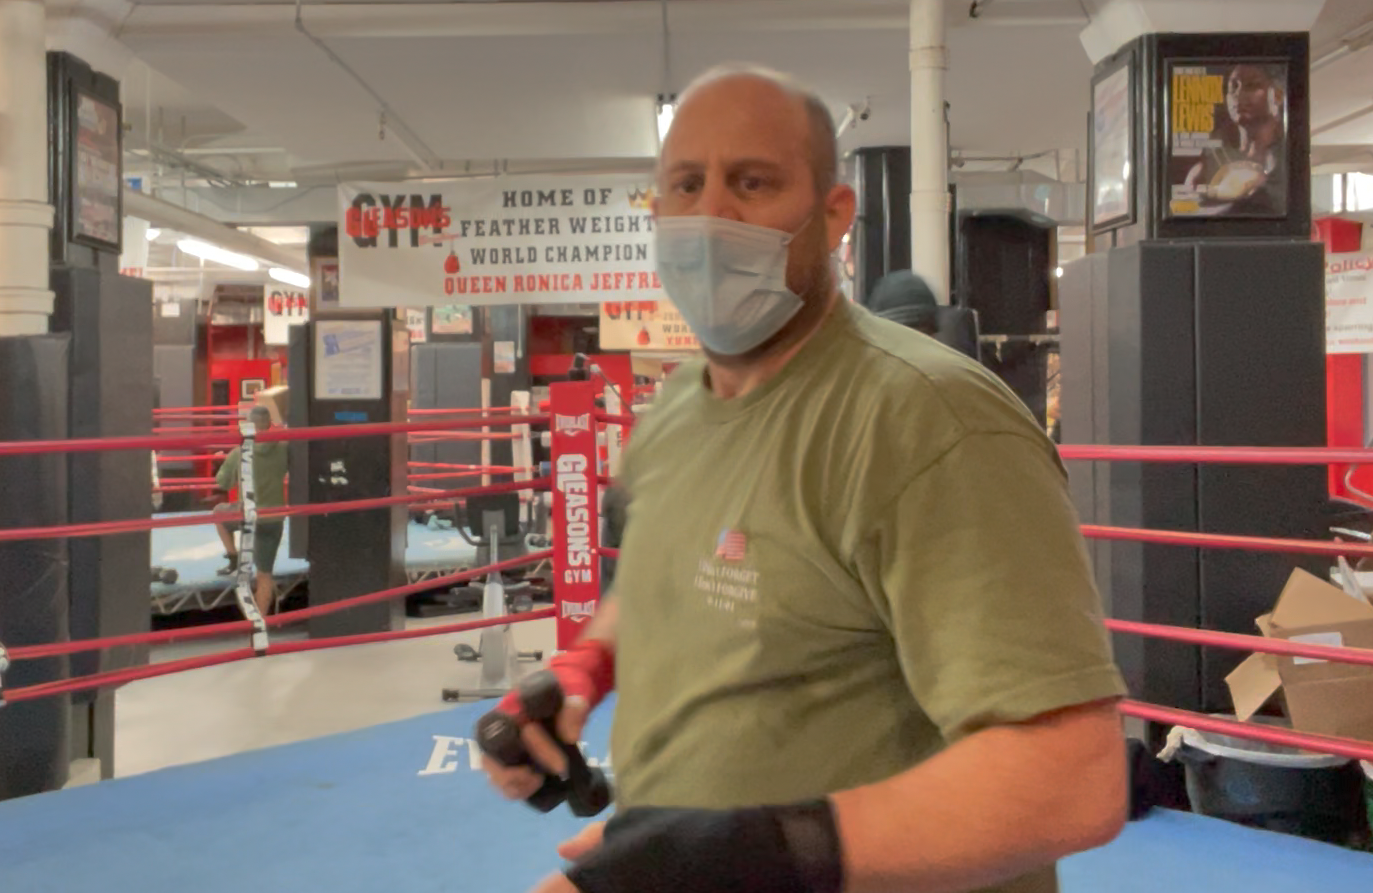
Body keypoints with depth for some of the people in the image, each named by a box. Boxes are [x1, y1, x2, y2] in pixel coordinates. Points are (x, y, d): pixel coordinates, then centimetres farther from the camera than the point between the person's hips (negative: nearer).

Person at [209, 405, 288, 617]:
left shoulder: (238, 454, -12)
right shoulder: (284, 450, -9)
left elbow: (222, 484, 1)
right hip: (273, 519, 1)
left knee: (219, 512, 33)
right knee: (264, 575, 10)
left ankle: (234, 558, 25)